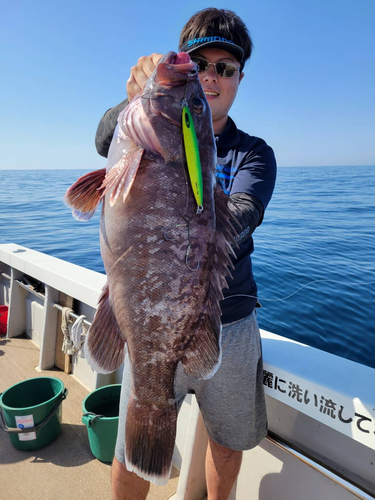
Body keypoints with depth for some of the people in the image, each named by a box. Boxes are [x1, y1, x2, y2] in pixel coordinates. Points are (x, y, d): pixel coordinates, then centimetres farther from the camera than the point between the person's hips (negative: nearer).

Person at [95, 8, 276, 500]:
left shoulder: (253, 153, 2)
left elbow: (242, 215, -18)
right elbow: (107, 142, -20)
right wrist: (137, 102, -42)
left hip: (230, 323, 2)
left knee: (228, 442, 21)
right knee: (132, 455, 10)